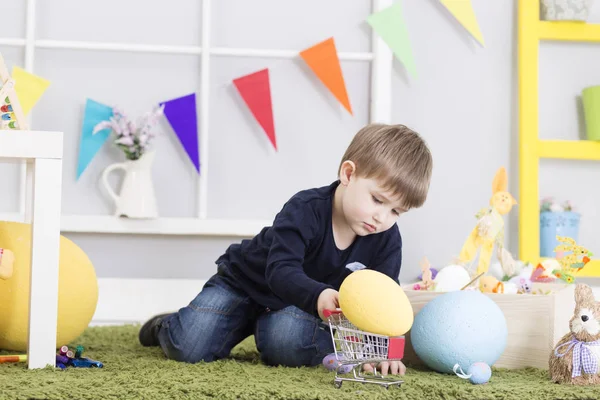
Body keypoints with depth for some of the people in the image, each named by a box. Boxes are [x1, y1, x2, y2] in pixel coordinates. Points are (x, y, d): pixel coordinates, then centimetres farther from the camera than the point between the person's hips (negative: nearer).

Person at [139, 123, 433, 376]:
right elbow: (281, 271, -43)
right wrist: (318, 295, -63)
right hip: (244, 282, -3)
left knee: (287, 344, -31)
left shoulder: (387, 240, -17)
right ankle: (166, 327, 21)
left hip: (295, 304, 3)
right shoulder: (305, 210, -33)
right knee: (189, 349, -17)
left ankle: (263, 326, 6)